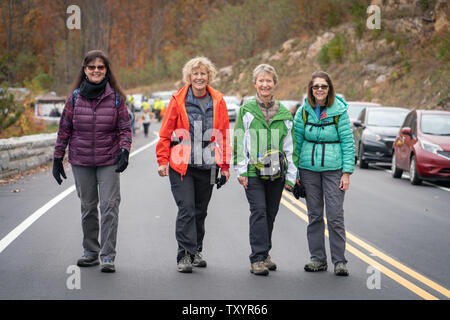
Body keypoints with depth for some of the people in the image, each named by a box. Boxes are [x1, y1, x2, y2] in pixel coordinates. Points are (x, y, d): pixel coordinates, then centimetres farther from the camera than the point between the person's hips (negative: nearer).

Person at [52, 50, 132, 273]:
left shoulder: (116, 97, -1)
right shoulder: (75, 97, 2)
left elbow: (125, 127, -1)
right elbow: (64, 129, 6)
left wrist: (124, 151, -18)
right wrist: (57, 158, 5)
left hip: (109, 161, -2)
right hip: (81, 161, 2)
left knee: (110, 206, -8)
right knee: (88, 207, 11)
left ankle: (108, 257, -4)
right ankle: (90, 252, 24)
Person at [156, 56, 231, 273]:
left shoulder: (218, 101, 5)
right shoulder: (178, 100, -2)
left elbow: (224, 136, 10)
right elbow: (165, 134, 2)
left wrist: (225, 166, 7)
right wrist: (163, 161, -5)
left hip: (207, 166, 3)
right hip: (181, 165, -3)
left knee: (200, 210, 11)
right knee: (186, 208, -11)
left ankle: (196, 251, 26)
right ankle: (185, 255, -7)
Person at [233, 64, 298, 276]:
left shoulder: (284, 113, 8)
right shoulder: (246, 110, 1)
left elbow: (290, 145, 11)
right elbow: (239, 141, 1)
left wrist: (291, 176, 6)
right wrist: (241, 170, -5)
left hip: (276, 172, 3)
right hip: (253, 171, -3)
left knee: (270, 213, 9)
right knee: (259, 211, -12)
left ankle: (264, 253, 23)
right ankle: (257, 259, -11)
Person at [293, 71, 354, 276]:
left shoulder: (339, 111, -3)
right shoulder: (304, 112, 4)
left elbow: (348, 142, -2)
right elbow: (297, 141, 9)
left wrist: (347, 172, -8)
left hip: (333, 169, -3)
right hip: (309, 168, 3)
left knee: (335, 216, -6)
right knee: (315, 216, 8)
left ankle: (339, 261, 2)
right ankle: (318, 259, 17)